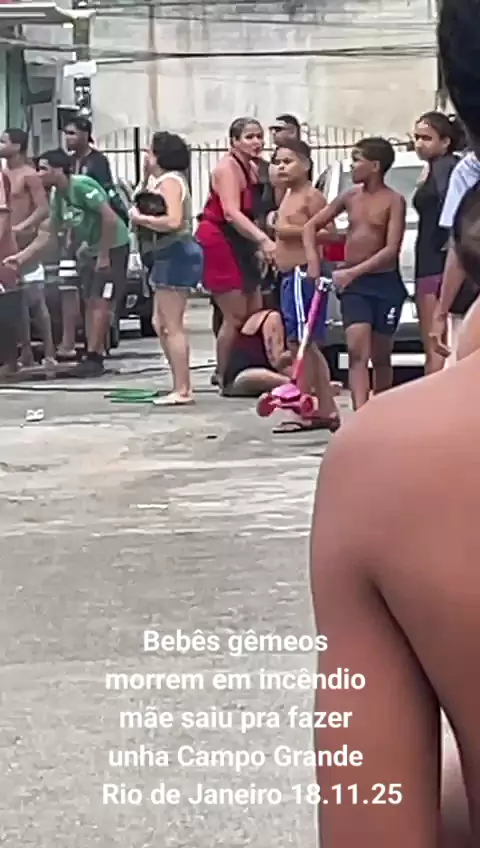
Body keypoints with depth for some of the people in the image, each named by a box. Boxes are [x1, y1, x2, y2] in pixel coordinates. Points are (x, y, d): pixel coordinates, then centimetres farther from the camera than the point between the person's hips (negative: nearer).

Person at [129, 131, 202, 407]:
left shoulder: (169, 181, -13)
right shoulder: (168, 180, 19)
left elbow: (173, 221, -26)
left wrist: (142, 218, -14)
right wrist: (143, 217, 1)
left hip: (176, 254, -11)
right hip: (171, 255, 11)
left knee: (172, 326, -7)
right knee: (161, 324, 15)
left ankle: (182, 390, -4)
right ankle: (182, 385, 18)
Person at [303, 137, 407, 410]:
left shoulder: (394, 201, -8)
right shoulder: (350, 197, 6)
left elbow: (391, 249, -17)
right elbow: (312, 226, 13)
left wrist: (352, 272, -23)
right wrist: (313, 260, -3)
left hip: (385, 284, -3)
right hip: (353, 285, 3)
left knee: (380, 356, 9)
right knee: (357, 350, -14)